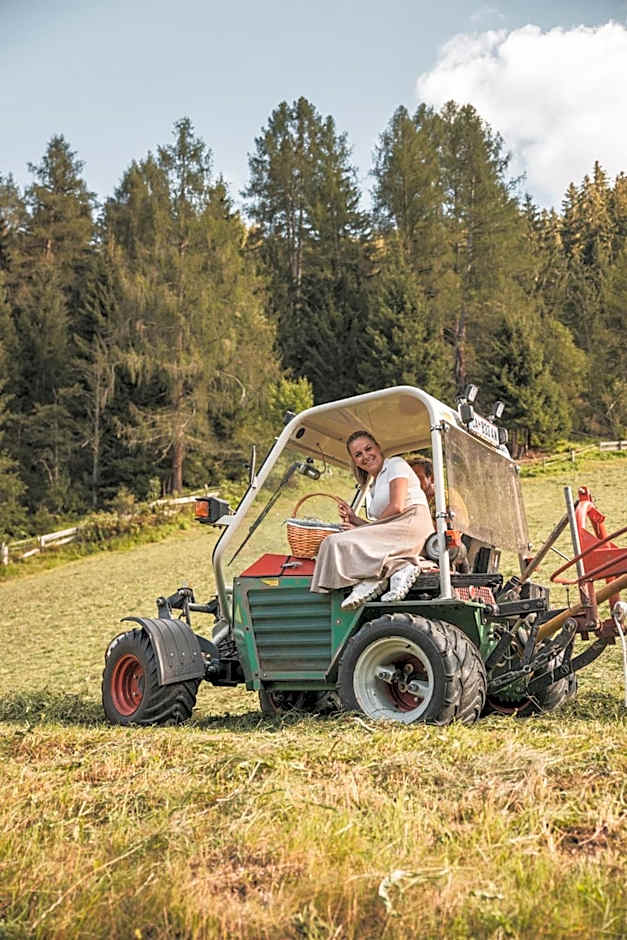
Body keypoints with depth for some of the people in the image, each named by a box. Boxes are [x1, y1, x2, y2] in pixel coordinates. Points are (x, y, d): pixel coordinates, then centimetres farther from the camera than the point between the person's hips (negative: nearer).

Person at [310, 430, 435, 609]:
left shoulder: (396, 464, 5)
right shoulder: (374, 487, 29)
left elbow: (397, 507, -10)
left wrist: (366, 528, -3)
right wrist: (355, 520, 7)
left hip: (411, 523, -9)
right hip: (392, 531, 9)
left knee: (339, 543, -21)